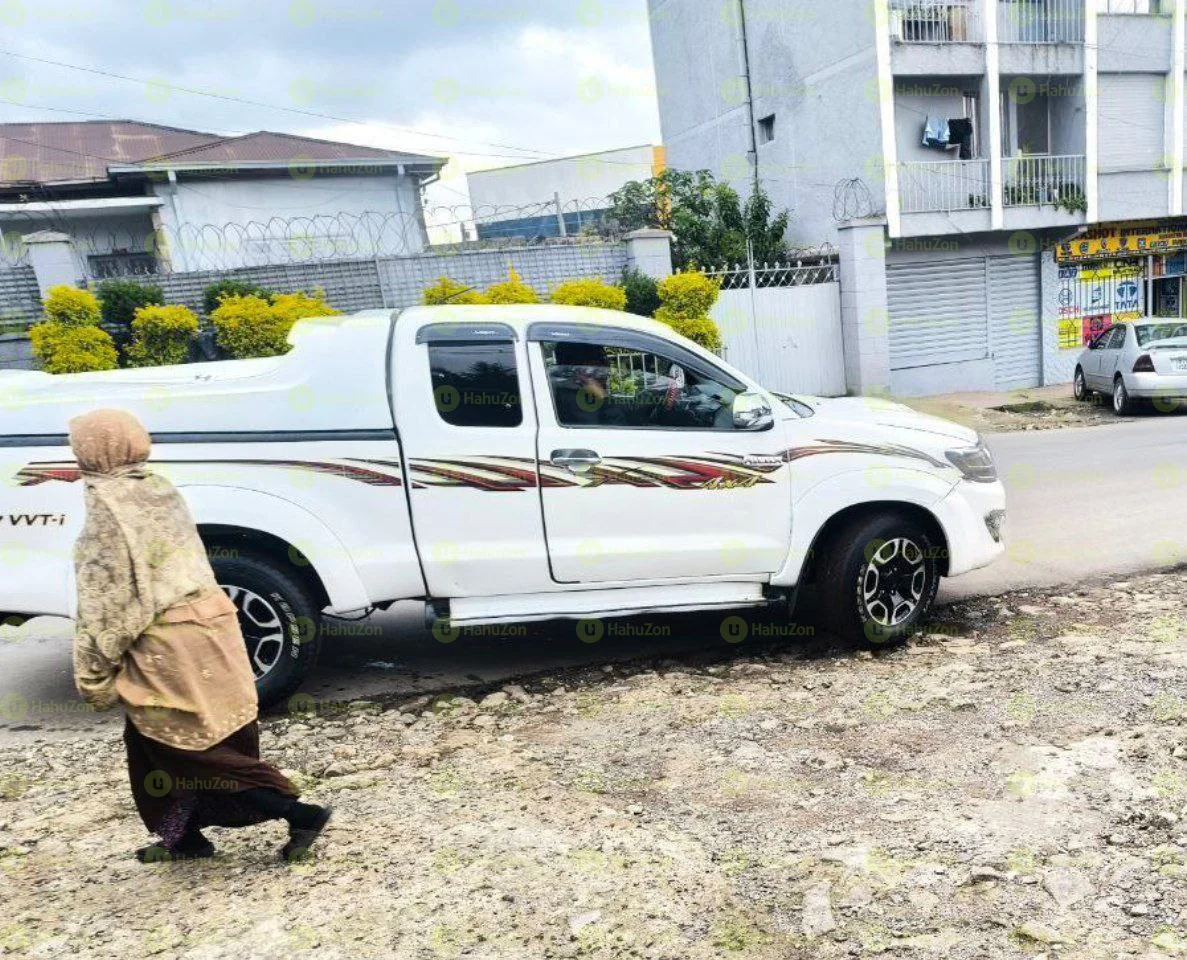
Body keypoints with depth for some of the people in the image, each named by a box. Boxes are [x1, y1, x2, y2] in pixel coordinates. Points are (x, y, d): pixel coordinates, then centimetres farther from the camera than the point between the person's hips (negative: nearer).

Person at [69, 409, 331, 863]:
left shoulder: (106, 507, -11)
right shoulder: (162, 491, 11)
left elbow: (105, 597, -12)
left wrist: (94, 672, -5)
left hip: (166, 642, -8)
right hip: (207, 621, 8)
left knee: (187, 747, 2)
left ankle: (299, 813, -1)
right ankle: (183, 837, 32)